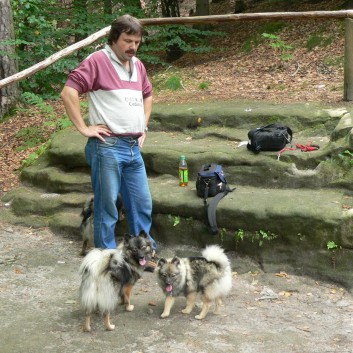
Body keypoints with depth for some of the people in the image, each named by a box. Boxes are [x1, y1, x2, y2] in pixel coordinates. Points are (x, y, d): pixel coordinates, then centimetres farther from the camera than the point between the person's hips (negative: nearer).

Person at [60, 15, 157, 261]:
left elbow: (147, 95, 32)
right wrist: (84, 128, -14)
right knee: (107, 205, 1)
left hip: (134, 148, 7)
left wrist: (144, 126, 20)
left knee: (143, 203, 11)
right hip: (107, 147, -7)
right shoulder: (98, 61, -8)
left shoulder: (137, 65, 15)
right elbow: (69, 93, -15)